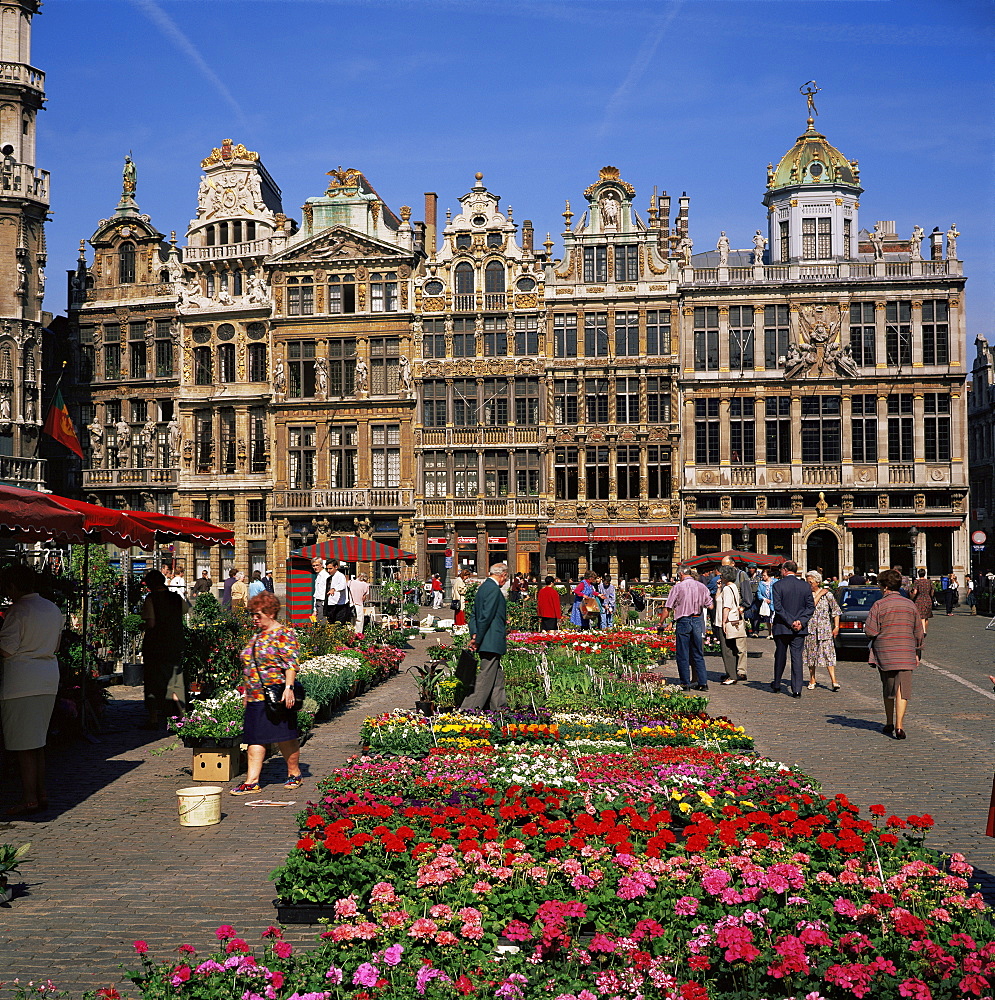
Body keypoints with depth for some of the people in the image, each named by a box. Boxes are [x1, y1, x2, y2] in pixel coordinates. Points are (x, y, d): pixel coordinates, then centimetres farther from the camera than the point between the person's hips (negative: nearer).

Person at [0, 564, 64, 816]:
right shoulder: (53, 609, 12)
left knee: (23, 745, -2)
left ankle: (29, 799, 1)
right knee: (37, 742, 16)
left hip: (21, 681, -8)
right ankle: (41, 794, 18)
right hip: (48, 679, 8)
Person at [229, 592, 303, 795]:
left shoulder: (284, 634, -7)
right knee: (255, 739, 3)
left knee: (285, 737, 1)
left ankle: (295, 774, 17)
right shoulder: (257, 636, 18)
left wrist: (288, 687, -24)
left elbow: (291, 664, -14)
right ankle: (252, 781, 1)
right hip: (255, 697, 8)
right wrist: (246, 692, 22)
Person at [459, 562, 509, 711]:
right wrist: (477, 640, -16)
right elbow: (485, 617, -20)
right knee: (486, 675, -5)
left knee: (496, 675, 15)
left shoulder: (483, 587, 15)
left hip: (487, 641, 10)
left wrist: (474, 635, 6)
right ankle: (470, 707, -4)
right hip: (492, 641, -10)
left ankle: (499, 706, 20)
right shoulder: (494, 589, -16)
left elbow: (474, 614, 15)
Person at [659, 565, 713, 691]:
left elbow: (667, 609, -7)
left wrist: (660, 623, 2)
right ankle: (703, 683, 10)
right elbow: (710, 605, 10)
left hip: (683, 622, -4)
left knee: (683, 655, 4)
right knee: (698, 655, 12)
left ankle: (685, 683, 5)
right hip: (698, 621, 4)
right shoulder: (701, 586, 5)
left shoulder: (677, 587, -7)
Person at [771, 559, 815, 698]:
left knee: (780, 656, 13)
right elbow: (811, 607, 0)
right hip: (800, 629, 2)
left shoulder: (778, 585, -8)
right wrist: (801, 621, -6)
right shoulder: (805, 586, 2)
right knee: (797, 657, 2)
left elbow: (778, 607, -14)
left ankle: (776, 685, 27)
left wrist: (790, 622, -12)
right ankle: (796, 690, -4)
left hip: (781, 628, -2)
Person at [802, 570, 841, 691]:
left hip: (825, 628, -1)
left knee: (828, 653, -7)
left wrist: (836, 627, -1)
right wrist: (819, 595, -9)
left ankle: (833, 680, -9)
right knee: (811, 654, 7)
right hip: (810, 629, 2)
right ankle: (812, 680, 18)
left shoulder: (828, 594, 3)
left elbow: (836, 611, 6)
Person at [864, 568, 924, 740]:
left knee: (888, 689, 14)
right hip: (906, 654, 1)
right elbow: (919, 632, 10)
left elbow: (869, 631, -10)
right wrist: (917, 653, 19)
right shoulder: (910, 605, 5)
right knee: (903, 690, -1)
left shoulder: (879, 605, -6)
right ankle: (899, 726, -11)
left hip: (884, 654, -1)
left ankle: (889, 723, 24)